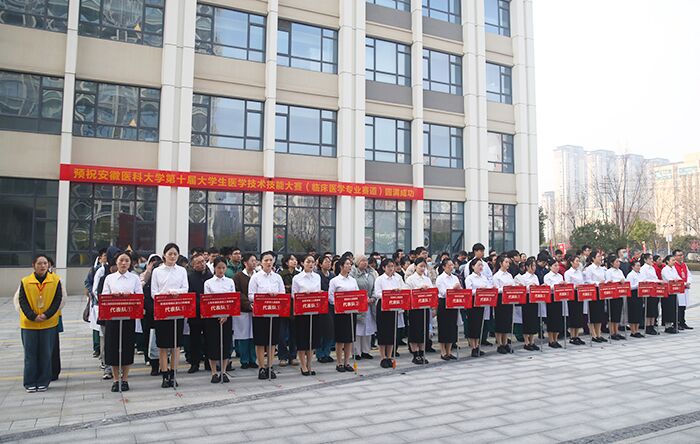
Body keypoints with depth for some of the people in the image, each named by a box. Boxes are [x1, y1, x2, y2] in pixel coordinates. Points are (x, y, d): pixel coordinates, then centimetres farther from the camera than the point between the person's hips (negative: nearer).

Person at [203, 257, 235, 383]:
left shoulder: (230, 282, 7)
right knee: (212, 343, 0)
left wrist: (226, 315, -10)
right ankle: (214, 373, 11)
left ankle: (223, 372, 14)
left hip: (227, 316, 2)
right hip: (212, 316, -2)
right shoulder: (208, 283, 2)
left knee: (226, 343, 3)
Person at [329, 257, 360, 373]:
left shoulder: (353, 280, 12)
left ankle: (347, 362, 17)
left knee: (350, 338, 7)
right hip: (339, 312, -5)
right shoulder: (334, 281, -3)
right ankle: (339, 363, 11)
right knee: (340, 338, 0)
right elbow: (330, 297, -7)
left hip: (351, 311, 5)